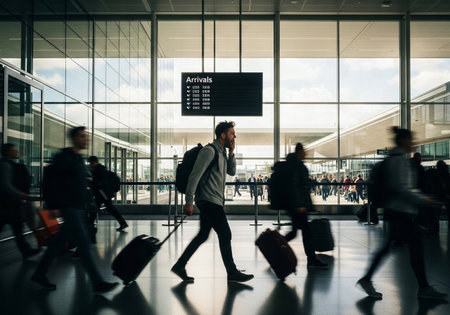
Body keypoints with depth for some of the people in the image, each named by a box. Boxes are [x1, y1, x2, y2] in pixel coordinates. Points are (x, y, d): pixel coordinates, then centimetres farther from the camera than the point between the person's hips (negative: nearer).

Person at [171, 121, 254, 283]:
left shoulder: (221, 152, 17)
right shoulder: (209, 151, -13)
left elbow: (232, 172, 21)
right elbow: (194, 175, -17)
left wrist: (231, 153, 7)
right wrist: (189, 202, -21)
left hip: (214, 202, 10)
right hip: (209, 201, -10)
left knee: (203, 235, 12)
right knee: (225, 235, -5)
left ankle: (180, 266, 19)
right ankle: (232, 273, 6)